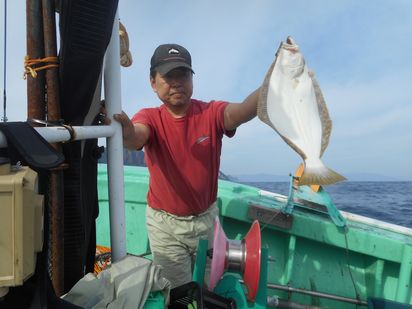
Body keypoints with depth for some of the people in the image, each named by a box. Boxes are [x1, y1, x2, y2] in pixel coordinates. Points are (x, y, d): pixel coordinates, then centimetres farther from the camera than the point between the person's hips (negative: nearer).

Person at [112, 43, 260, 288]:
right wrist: (127, 133, -59)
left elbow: (241, 111, -33)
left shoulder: (211, 113, -13)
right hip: (164, 222, -1)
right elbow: (137, 138, -35)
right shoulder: (151, 118, -13)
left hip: (207, 218, 2)